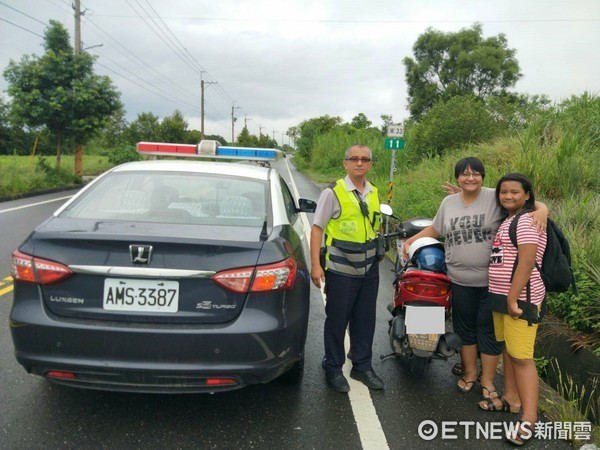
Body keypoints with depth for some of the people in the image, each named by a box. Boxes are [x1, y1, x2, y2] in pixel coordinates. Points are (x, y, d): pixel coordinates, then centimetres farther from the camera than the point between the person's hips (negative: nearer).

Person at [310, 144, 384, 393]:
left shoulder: (374, 193, 9)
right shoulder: (333, 192, -8)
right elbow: (317, 228, -9)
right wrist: (315, 265, -16)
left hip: (369, 269, 5)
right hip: (340, 270, -5)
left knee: (365, 320, 14)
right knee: (337, 321, 5)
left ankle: (362, 366, 30)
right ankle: (333, 369, 22)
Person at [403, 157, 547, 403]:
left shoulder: (495, 197, -7)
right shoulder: (448, 202, 8)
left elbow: (528, 201, -10)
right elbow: (435, 229, 19)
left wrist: (542, 209, -32)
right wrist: (410, 241, 17)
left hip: (492, 281, -4)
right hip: (460, 280, 4)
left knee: (489, 329, 7)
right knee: (465, 327, 15)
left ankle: (487, 380, 22)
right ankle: (469, 373, 32)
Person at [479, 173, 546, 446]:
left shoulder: (527, 221, -12)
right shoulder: (506, 220, 17)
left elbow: (526, 263, -20)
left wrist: (513, 300, -22)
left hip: (520, 298, -10)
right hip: (501, 295, 10)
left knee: (521, 357, -8)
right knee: (507, 349, 17)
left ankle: (529, 419, -2)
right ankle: (511, 399, 30)